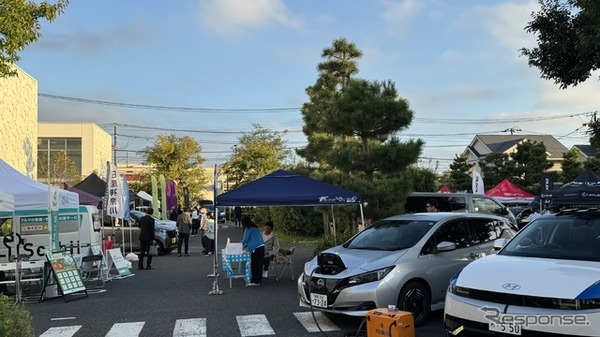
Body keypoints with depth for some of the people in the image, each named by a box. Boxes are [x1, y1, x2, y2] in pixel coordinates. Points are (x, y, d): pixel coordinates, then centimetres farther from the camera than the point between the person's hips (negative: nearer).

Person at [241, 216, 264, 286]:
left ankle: (254, 281, 6)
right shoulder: (255, 227, 18)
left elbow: (245, 239, -4)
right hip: (261, 247, 8)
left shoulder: (248, 229, -7)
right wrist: (246, 244, 28)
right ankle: (258, 281, 17)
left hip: (256, 249, -8)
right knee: (259, 264, 11)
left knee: (254, 265, 1)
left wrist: (243, 244, 17)